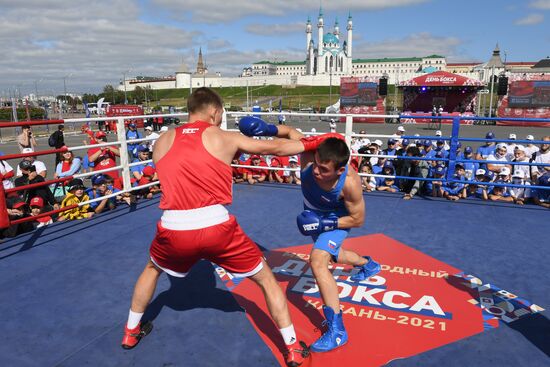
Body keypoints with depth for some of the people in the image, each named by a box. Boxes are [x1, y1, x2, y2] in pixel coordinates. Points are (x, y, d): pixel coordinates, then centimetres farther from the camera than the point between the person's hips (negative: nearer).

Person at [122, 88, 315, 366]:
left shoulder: (162, 141, 13)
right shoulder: (223, 137, 6)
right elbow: (273, 147, 12)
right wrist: (312, 143, 25)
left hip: (173, 230, 3)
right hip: (216, 228, -3)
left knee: (152, 269, 37)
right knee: (267, 280, 17)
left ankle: (131, 332, 49)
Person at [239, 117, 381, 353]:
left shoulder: (350, 182, -41)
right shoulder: (310, 153, -36)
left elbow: (357, 219, -24)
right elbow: (290, 132, -17)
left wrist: (325, 224, -33)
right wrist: (268, 129, -38)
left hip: (337, 218, -6)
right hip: (313, 213, 6)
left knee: (318, 260, -26)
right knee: (331, 256, 28)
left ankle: (337, 330, -16)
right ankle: (368, 264, 61)